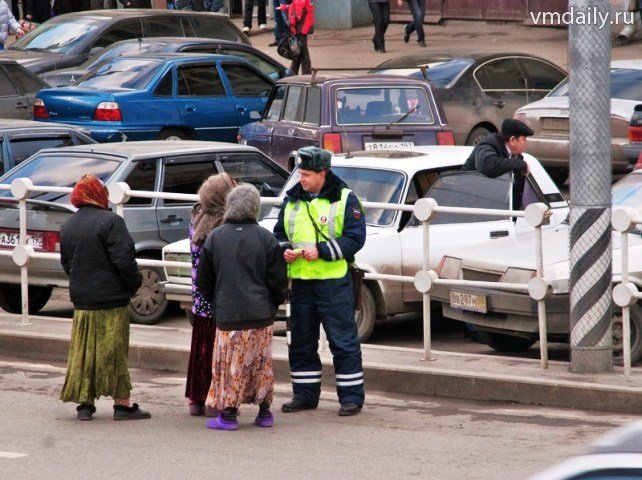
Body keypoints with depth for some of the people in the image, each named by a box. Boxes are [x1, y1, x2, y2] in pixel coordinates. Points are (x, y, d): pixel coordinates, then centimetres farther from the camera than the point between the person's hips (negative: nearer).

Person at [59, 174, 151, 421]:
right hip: (111, 299, -6)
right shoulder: (110, 222, -14)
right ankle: (122, 403, 2)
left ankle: (85, 403, 11)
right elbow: (123, 260, -18)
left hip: (81, 299, 6)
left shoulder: (68, 226, 8)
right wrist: (134, 283, -4)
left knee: (84, 352, 11)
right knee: (114, 352, -1)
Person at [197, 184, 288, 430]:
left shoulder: (215, 237, -2)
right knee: (261, 363, 12)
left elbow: (204, 280, 4)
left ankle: (229, 414, 2)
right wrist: (274, 303, 16)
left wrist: (215, 302, 20)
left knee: (230, 363, 4)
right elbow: (278, 279, 0)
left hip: (227, 315, -1)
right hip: (260, 314, 1)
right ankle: (264, 412, 17)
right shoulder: (265, 238, -3)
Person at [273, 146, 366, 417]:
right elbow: (279, 233, 20)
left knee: (343, 341, -3)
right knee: (301, 341, 10)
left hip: (334, 282, -6)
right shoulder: (292, 200, 11)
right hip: (300, 281, 6)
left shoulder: (344, 200, -5)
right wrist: (285, 250, -3)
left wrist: (321, 251, -19)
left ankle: (351, 395, 2)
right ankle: (305, 394, 20)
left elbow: (355, 239, -10)